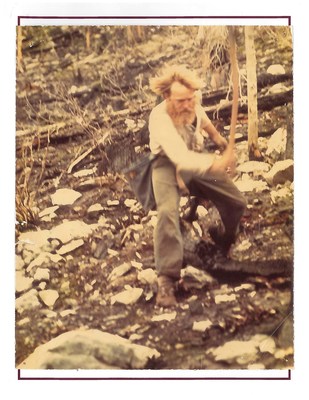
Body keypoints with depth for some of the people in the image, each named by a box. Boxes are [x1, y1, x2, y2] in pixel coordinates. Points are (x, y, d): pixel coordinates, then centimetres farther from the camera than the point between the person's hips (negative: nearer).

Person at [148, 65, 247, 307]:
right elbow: (181, 158, -42)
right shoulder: (160, 119, -32)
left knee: (237, 203, 1)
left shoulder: (193, 100, -13)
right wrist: (217, 163, -53)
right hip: (169, 165, -6)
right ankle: (167, 280, -29)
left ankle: (223, 242, 35)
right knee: (168, 211, -33)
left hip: (196, 159, 6)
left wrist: (216, 136, 22)